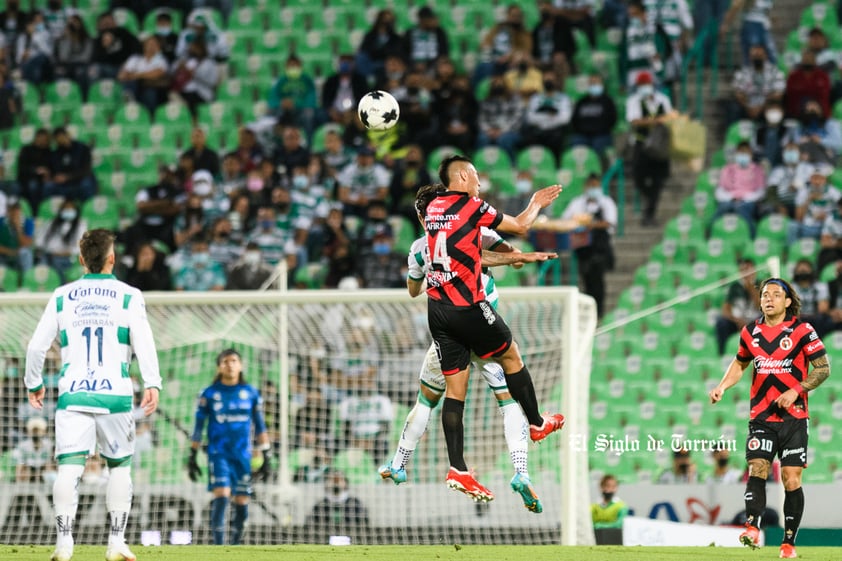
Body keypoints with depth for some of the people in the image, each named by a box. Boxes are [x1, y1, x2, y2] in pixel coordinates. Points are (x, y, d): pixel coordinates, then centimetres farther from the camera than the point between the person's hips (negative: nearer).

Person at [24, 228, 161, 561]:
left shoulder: (61, 297, 10)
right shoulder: (128, 296, 4)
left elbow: (37, 345, 10)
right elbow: (143, 342, -9)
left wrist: (34, 384, 23)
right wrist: (152, 384, -13)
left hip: (72, 395, 1)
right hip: (115, 395, -1)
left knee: (69, 468, -5)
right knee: (120, 466, 12)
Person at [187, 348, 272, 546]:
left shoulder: (251, 393, 7)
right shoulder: (209, 394, 2)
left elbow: (260, 427, 11)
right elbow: (198, 426, 6)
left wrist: (267, 457, 8)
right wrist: (192, 456, 4)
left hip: (243, 455, 3)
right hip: (218, 454, -3)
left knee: (242, 505, 3)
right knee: (221, 496, -19)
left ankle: (235, 546, 17)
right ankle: (218, 545, -19)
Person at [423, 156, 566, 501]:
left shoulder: (432, 209, 12)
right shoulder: (473, 207, -8)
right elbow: (520, 226, 3)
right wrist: (536, 204, 23)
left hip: (436, 310, 6)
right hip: (467, 307, -6)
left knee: (455, 387, 4)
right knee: (511, 356, 17)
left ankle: (457, 470, -3)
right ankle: (537, 423, 32)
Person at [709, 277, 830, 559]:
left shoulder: (802, 331, -5)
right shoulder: (751, 332, 8)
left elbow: (823, 368, -4)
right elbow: (740, 362, 25)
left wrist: (795, 391, -15)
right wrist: (722, 386, 8)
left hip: (793, 417, -3)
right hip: (761, 416, 3)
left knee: (791, 480, -4)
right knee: (756, 470, -16)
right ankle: (752, 527, -30)